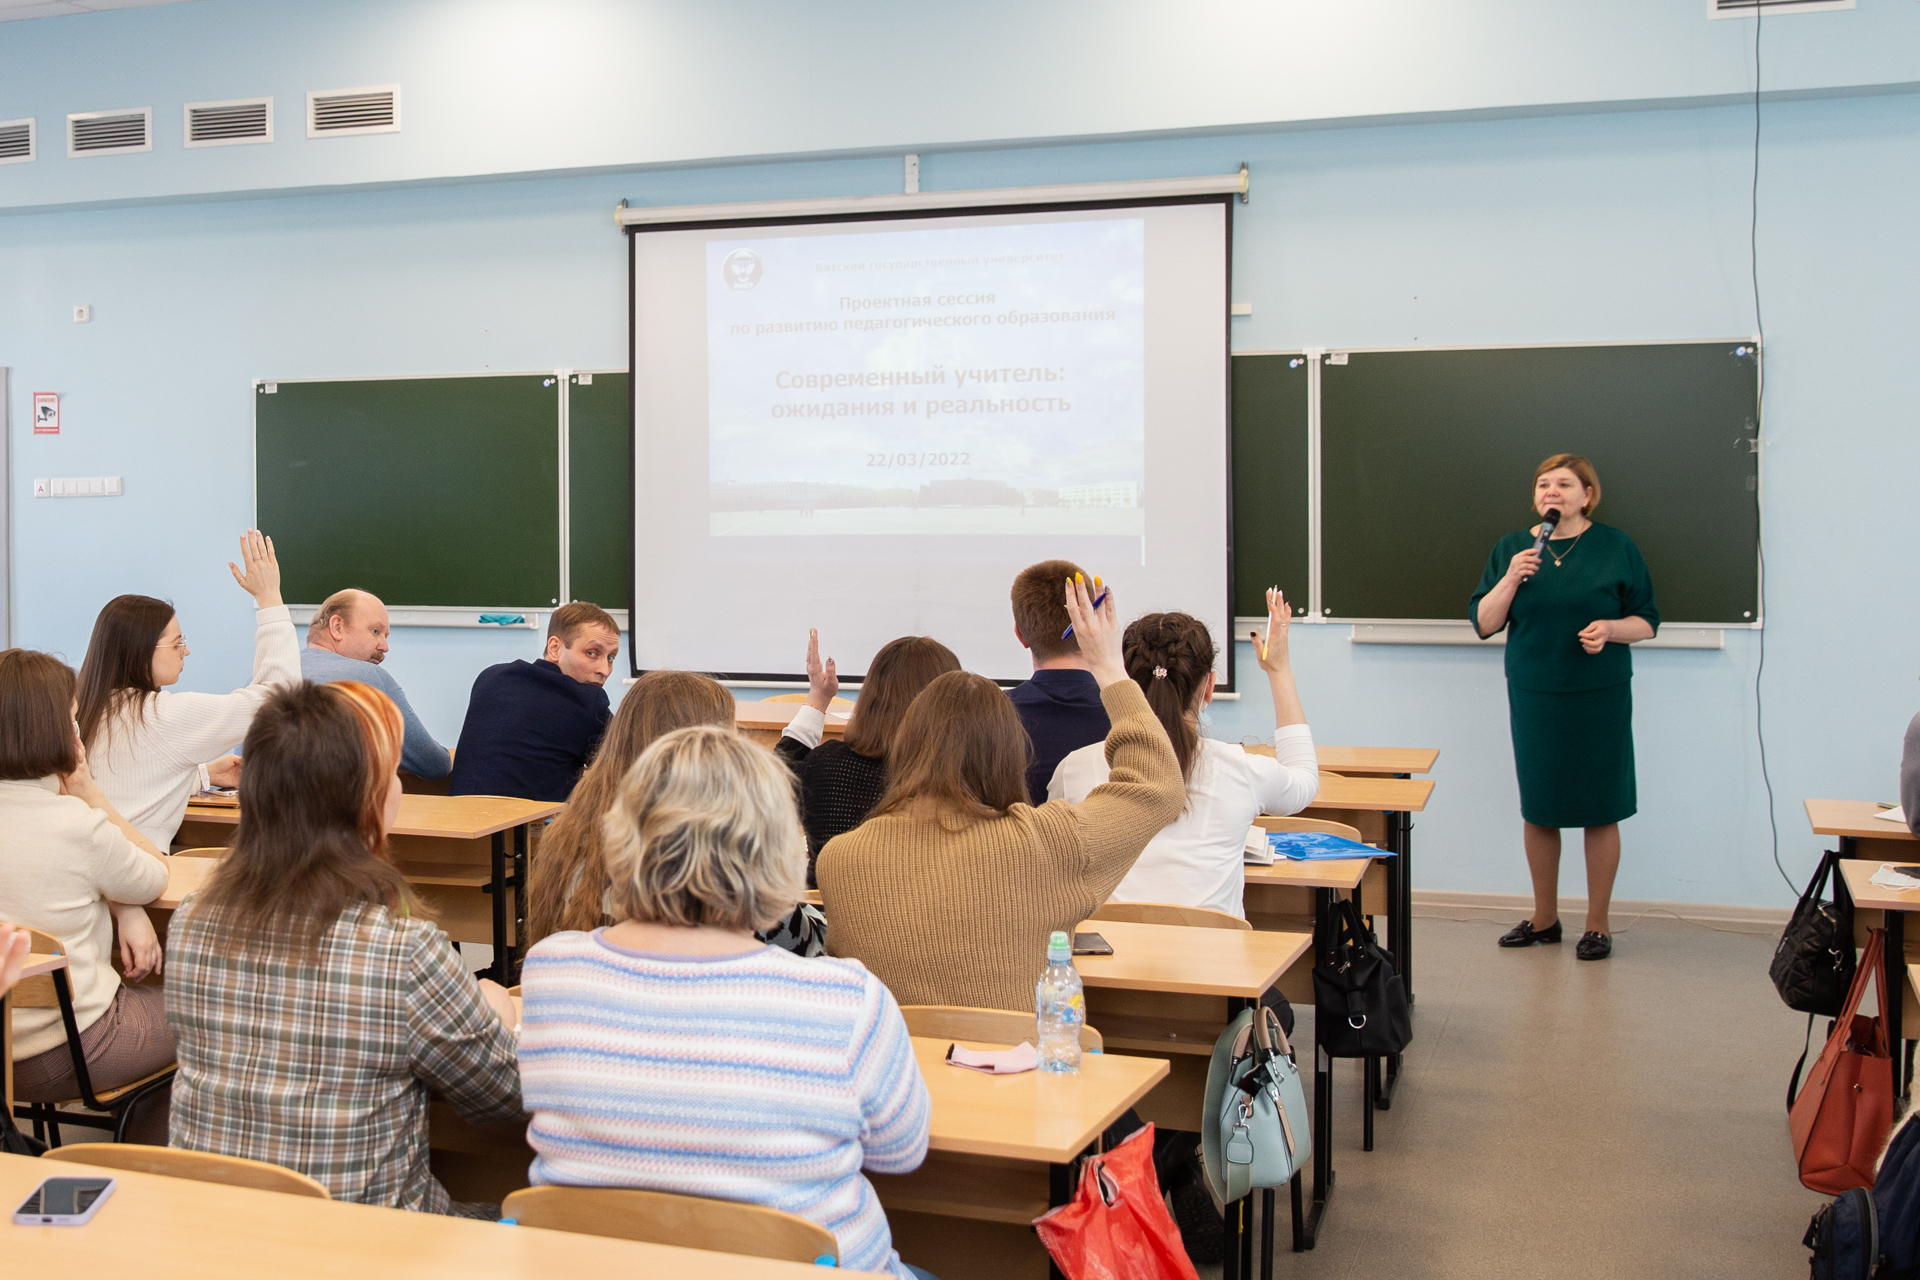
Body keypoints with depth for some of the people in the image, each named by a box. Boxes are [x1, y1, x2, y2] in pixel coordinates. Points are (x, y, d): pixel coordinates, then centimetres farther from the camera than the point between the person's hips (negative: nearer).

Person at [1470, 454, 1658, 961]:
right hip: (1533, 696, 2)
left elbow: (1646, 621, 3)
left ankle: (1598, 924, 15)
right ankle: (1544, 918, 25)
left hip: (1599, 698, -2)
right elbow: (1483, 623, 2)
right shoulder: (1511, 548, 6)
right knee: (1537, 806, 9)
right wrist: (1511, 580, -14)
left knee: (1600, 809, 1)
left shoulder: (1616, 548, 0)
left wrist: (1610, 628, -17)